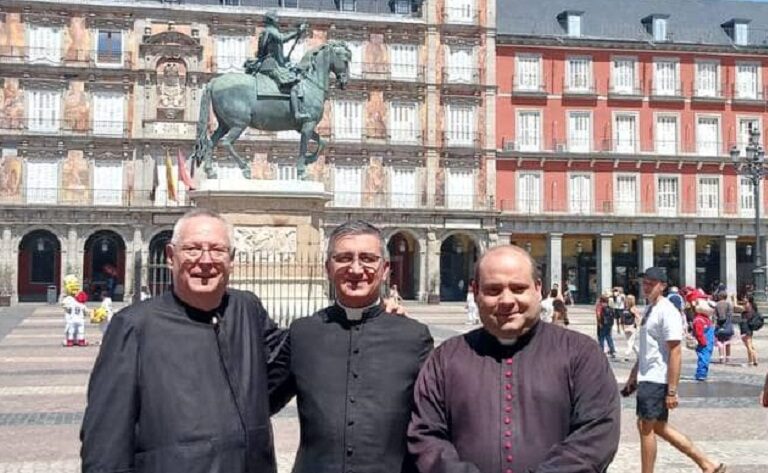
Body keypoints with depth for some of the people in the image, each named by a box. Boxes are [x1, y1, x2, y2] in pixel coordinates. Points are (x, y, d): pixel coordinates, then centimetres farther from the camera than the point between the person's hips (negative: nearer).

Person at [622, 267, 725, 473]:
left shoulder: (667, 312, -17)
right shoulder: (649, 309, 13)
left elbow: (675, 353, -21)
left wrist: (672, 391, -23)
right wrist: (633, 375, 23)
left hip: (656, 380, -10)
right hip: (647, 378, 10)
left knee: (645, 427, -3)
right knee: (659, 427, 14)